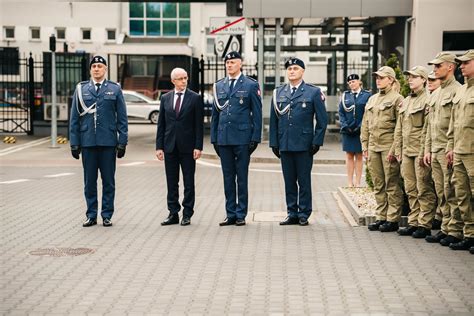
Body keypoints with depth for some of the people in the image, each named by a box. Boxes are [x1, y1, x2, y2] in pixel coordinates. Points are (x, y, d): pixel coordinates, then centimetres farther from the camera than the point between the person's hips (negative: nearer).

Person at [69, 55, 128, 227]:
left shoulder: (114, 89, 5)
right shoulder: (81, 89, 7)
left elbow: (122, 118, 4)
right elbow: (74, 118, 7)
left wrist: (122, 142, -2)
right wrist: (74, 142, 2)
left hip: (108, 142, -1)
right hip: (87, 142, 1)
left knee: (108, 181, 4)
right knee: (89, 181, 6)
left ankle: (107, 215, 13)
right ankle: (91, 215, 14)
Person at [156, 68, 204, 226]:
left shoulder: (195, 98, -1)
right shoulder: (165, 98, 8)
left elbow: (199, 125, -3)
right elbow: (161, 124, 8)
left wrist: (198, 146, -9)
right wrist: (159, 146, 2)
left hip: (187, 146, -3)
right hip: (170, 146, 3)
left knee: (188, 182, 2)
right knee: (171, 182, 7)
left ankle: (187, 214, 9)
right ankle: (173, 213, 14)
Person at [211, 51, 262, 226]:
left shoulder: (251, 85, 0)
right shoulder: (219, 86, 12)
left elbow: (257, 114, -2)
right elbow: (215, 113, 14)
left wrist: (255, 138, -8)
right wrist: (214, 138, 9)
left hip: (242, 138, -4)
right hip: (223, 138, 4)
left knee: (242, 177, 1)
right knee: (228, 177, 7)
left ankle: (241, 215, 8)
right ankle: (230, 214, 14)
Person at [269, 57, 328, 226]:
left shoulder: (313, 92, 1)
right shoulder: (278, 93, 11)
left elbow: (322, 120, 1)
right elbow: (274, 120, 13)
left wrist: (317, 142, -6)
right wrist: (274, 143, 7)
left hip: (304, 145, -3)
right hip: (284, 145, 3)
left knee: (304, 181, 1)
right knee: (289, 181, 7)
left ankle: (304, 215, 10)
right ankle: (292, 214, 15)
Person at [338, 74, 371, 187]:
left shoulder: (367, 95, 2)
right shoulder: (345, 96, 10)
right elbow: (341, 113, 8)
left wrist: (360, 127, -12)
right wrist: (345, 126, -6)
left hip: (360, 131, -2)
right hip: (347, 131, 2)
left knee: (359, 156, 3)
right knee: (349, 156, 4)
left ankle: (358, 183, 7)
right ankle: (350, 182, 8)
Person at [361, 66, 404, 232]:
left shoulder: (397, 99, -4)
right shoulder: (372, 99, 17)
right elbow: (365, 125, 19)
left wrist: (394, 149, -14)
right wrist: (365, 146, 12)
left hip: (389, 148, -7)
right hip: (373, 147, 7)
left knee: (392, 184, -2)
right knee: (378, 185, 9)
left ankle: (393, 219, 3)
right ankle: (381, 217, 16)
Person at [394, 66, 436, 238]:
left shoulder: (428, 99, -7)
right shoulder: (406, 101, 18)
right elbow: (399, 128, 20)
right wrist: (398, 149, 14)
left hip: (421, 152, -8)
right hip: (407, 152, 8)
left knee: (424, 190, -3)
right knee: (411, 190, 11)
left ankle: (424, 225, 1)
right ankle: (413, 222, 17)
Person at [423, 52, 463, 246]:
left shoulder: (457, 91, -9)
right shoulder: (435, 94, 19)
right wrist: (427, 149, 16)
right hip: (435, 151, 8)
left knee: (452, 193, -6)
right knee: (441, 194, 11)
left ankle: (456, 232, -2)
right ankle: (445, 229, 16)